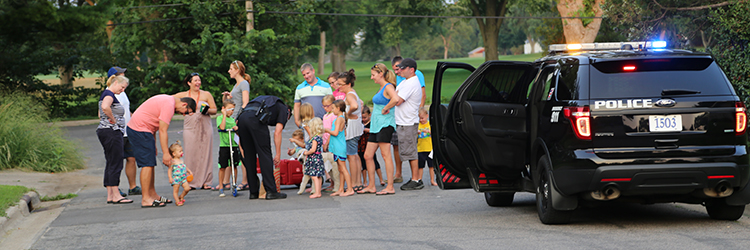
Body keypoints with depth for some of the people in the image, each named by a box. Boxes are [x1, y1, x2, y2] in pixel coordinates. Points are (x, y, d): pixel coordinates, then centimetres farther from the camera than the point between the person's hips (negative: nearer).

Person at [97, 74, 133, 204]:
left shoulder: (106, 94, 20)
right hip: (111, 132, -11)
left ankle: (110, 196, 11)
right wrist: (113, 119, -20)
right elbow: (105, 107, -33)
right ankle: (116, 195, -9)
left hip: (103, 130, 11)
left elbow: (100, 114, 30)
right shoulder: (109, 94, -12)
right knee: (115, 164, -9)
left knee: (110, 164, 11)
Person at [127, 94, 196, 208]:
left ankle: (152, 194, 19)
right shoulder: (169, 105, -16)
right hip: (140, 130, -11)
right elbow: (162, 131, -20)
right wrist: (166, 153, -20)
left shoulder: (168, 100, 16)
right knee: (147, 164, -12)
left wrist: (153, 145, 20)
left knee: (150, 164, 13)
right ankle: (146, 199, -13)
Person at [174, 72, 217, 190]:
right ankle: (191, 182, 0)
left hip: (205, 128, 0)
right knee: (191, 155, -5)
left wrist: (207, 110, -11)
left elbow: (215, 109, 9)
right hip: (190, 128, 0)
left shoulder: (206, 95, 7)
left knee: (205, 154, -2)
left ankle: (205, 182, 3)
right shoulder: (183, 95, 7)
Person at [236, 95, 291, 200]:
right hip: (255, 119, -6)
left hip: (241, 117, 6)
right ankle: (271, 191, -2)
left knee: (249, 157, 14)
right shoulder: (284, 110, 22)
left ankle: (253, 192, 17)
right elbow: (277, 132, 8)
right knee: (265, 155, 1)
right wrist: (278, 154, 10)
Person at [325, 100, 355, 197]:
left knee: (343, 168, -9)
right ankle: (341, 189, 14)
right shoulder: (342, 119, 15)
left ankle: (350, 189, -9)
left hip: (340, 147, -10)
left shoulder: (339, 119, -14)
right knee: (340, 169, 11)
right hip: (337, 147, 10)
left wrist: (327, 130, -7)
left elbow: (335, 133, -21)